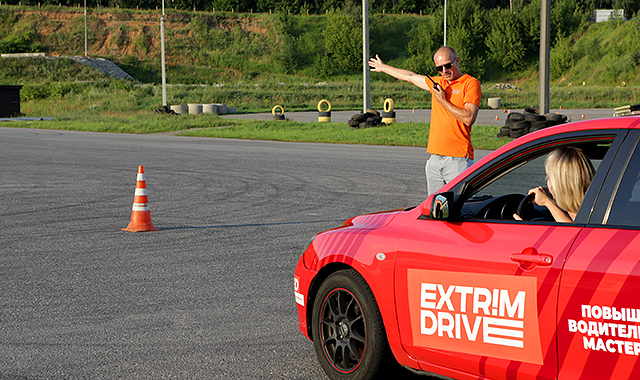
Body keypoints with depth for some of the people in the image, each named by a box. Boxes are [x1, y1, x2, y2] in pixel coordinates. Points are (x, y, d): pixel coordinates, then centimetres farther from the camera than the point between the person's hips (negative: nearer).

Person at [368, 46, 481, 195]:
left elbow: (468, 118, -15)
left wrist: (442, 101, -8)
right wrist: (383, 67, 46)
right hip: (435, 159, 7)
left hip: (458, 159, -7)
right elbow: (411, 77, 34)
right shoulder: (438, 83, 19)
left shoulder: (471, 83, -3)